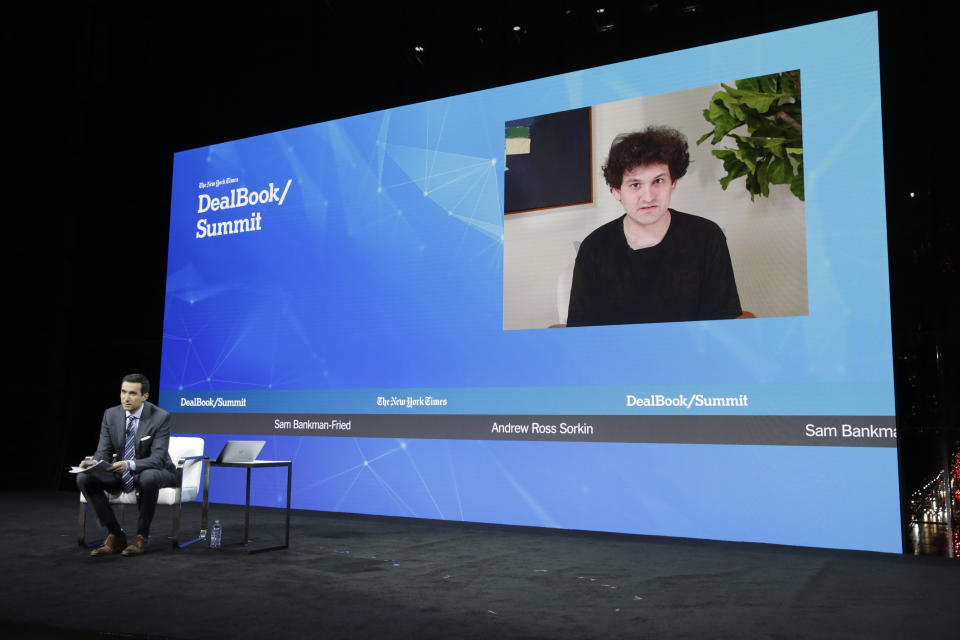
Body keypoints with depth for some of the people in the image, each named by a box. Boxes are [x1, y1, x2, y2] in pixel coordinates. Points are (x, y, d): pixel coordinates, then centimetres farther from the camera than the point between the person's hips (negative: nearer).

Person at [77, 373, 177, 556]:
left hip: (153, 472, -5)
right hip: (120, 473, 5)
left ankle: (142, 535, -17)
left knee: (148, 478, -40)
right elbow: (103, 451, -2)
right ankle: (115, 535, -9)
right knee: (84, 478, -20)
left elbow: (157, 458, -24)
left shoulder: (161, 417, -18)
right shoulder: (111, 414, -3)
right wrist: (94, 462, -27)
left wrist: (130, 464, -43)